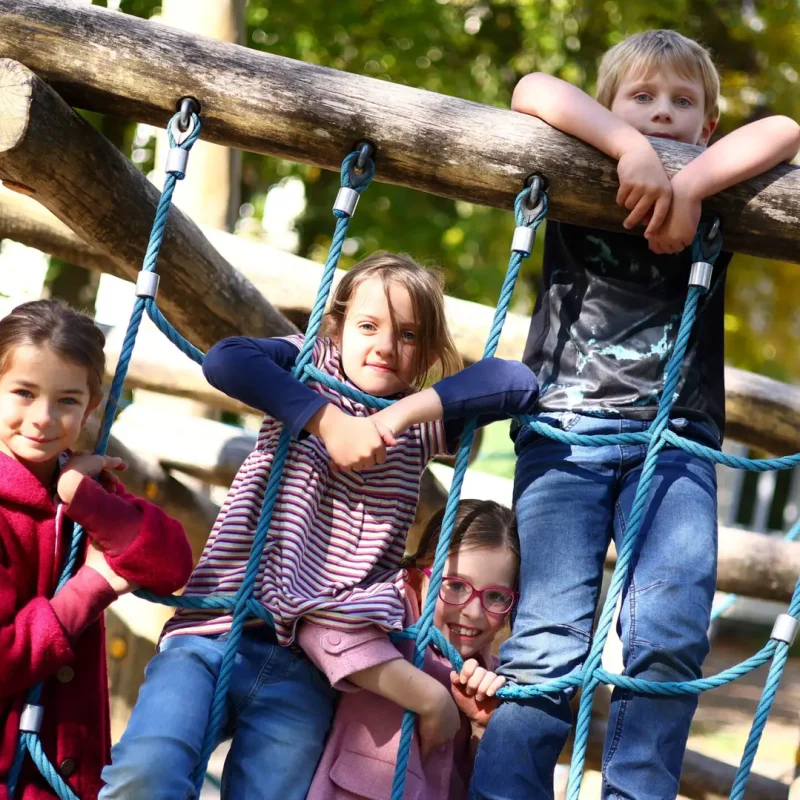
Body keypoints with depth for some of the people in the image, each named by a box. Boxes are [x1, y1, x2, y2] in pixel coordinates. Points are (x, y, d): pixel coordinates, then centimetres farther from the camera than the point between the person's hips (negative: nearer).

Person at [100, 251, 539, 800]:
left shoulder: (420, 427, 14)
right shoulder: (307, 371, 10)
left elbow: (519, 383, 0)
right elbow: (225, 360, -11)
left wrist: (409, 408, -9)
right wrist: (327, 419, -14)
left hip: (303, 671, 3)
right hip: (214, 632, -2)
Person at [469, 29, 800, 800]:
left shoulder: (717, 198, 17)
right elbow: (533, 90, -1)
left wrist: (690, 185, -13)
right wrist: (631, 149, -12)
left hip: (674, 440, 1)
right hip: (564, 431, -1)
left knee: (668, 635, -18)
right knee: (549, 640, -13)